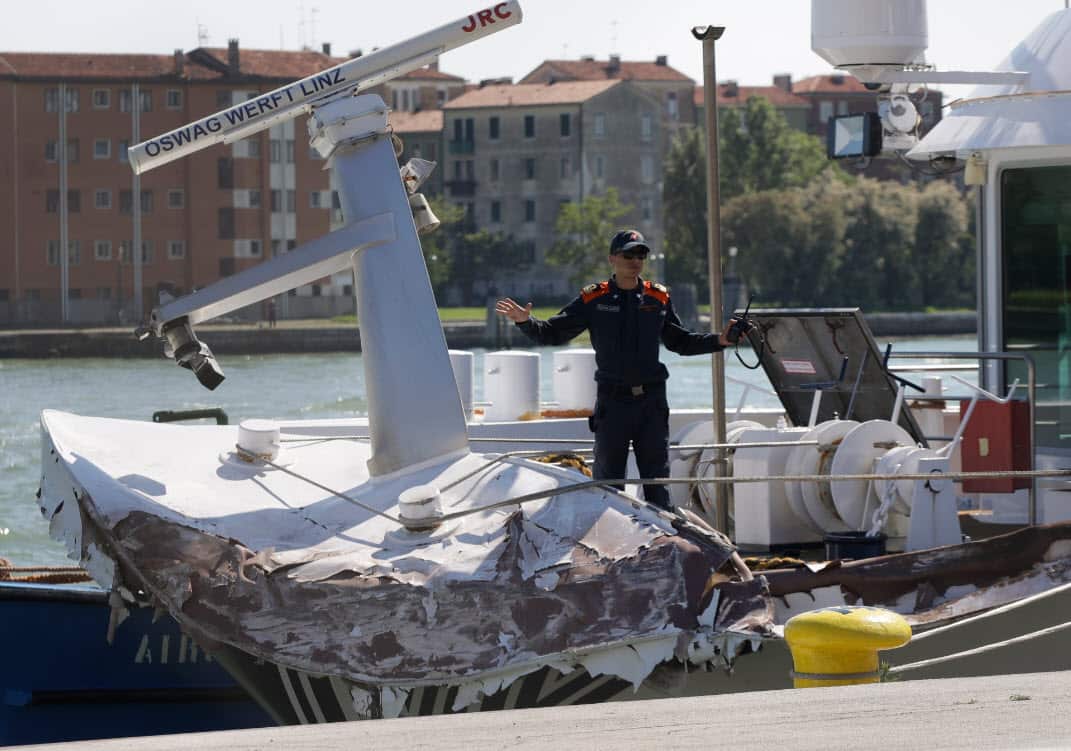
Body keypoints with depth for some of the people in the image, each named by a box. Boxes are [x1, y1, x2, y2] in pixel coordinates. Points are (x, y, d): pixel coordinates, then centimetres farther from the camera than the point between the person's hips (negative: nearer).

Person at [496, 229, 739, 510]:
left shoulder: (658, 298, 7)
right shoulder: (593, 299, 0)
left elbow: (680, 341, 18)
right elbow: (552, 333, 1)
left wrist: (718, 341, 6)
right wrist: (526, 322, -17)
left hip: (652, 401, 2)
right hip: (612, 402, -2)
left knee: (657, 477, 5)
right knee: (608, 479, 3)